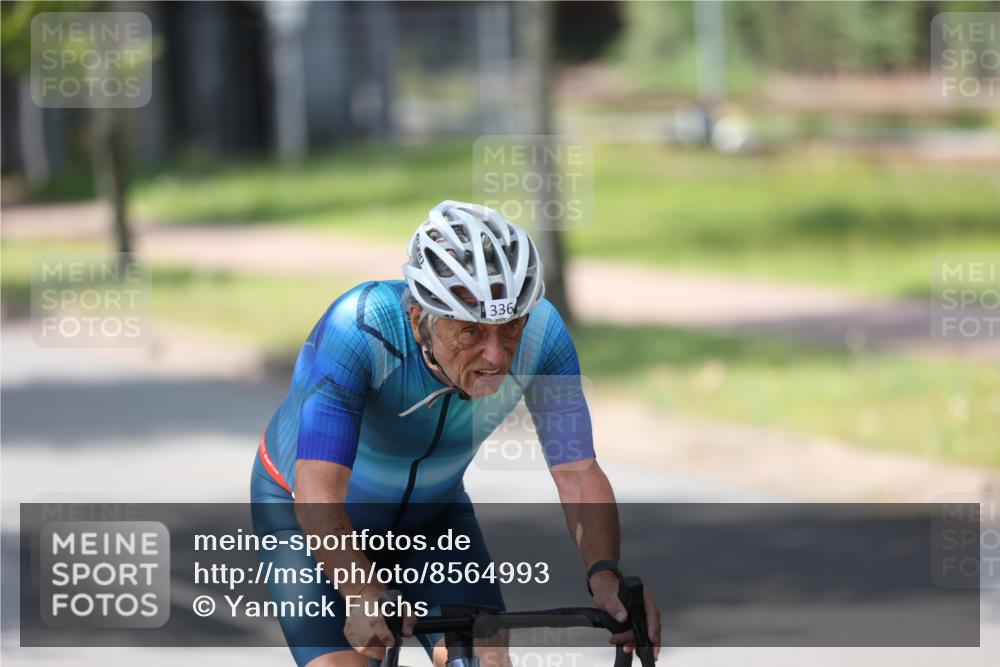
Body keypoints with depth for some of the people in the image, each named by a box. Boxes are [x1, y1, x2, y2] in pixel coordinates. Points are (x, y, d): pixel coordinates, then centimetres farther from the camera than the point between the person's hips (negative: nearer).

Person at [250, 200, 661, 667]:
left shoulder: (540, 332, -27)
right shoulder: (358, 330, -38)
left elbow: (577, 474, -25)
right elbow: (318, 493, -45)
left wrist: (605, 577, -43)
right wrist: (366, 598, -60)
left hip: (431, 510, 3)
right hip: (307, 512, -3)